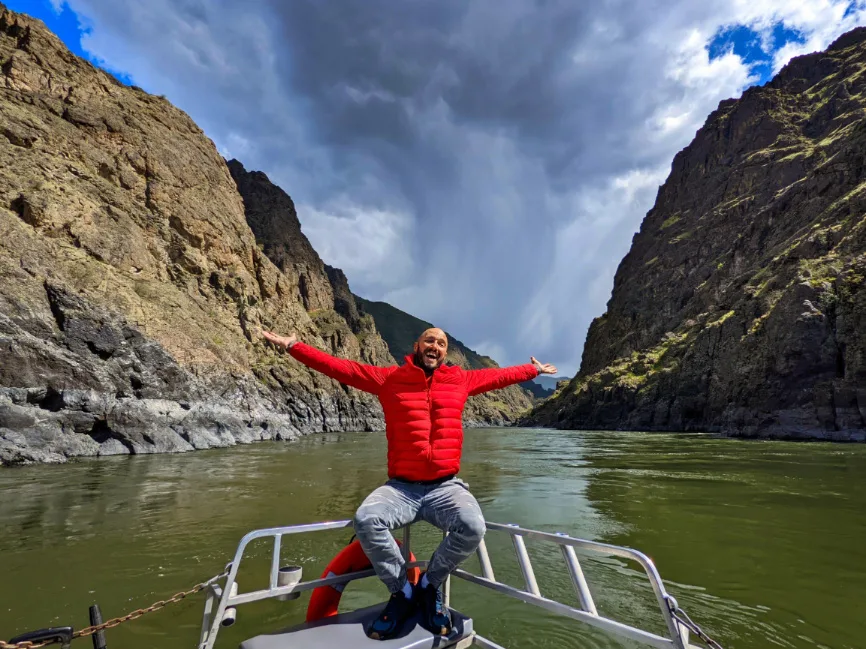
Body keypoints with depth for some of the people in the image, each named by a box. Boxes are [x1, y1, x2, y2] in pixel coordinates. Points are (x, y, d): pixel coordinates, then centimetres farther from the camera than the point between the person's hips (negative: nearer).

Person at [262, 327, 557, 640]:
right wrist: (293, 346, 4)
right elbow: (340, 367, 5)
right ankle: (402, 592, 0)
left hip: (446, 487, 1)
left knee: (472, 527, -28)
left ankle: (430, 586, 4)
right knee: (366, 520, -28)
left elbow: (499, 375, 22)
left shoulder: (460, 379, 8)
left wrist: (535, 370, 33)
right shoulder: (389, 377, 3)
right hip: (401, 488, 0)